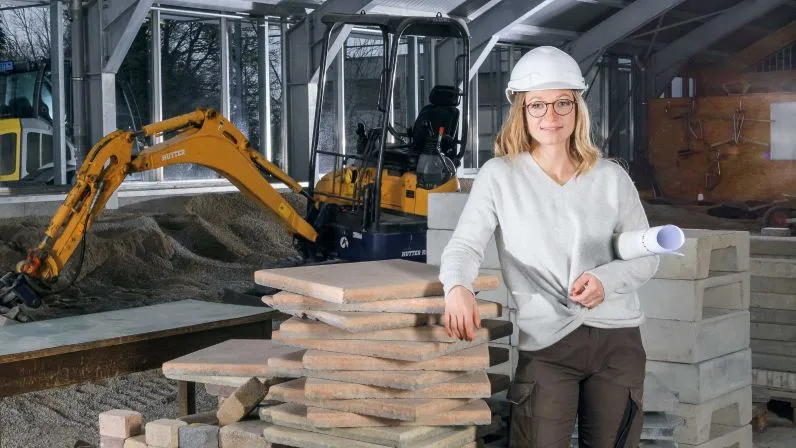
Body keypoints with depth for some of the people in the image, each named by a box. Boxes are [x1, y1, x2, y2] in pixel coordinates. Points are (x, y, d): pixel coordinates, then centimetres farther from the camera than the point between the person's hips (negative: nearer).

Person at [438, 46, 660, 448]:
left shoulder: (611, 177, 5)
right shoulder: (500, 176, -1)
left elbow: (646, 256, 8)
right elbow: (465, 245, -9)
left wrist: (606, 280, -13)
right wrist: (457, 287, -31)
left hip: (618, 339, 3)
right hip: (546, 345, -3)